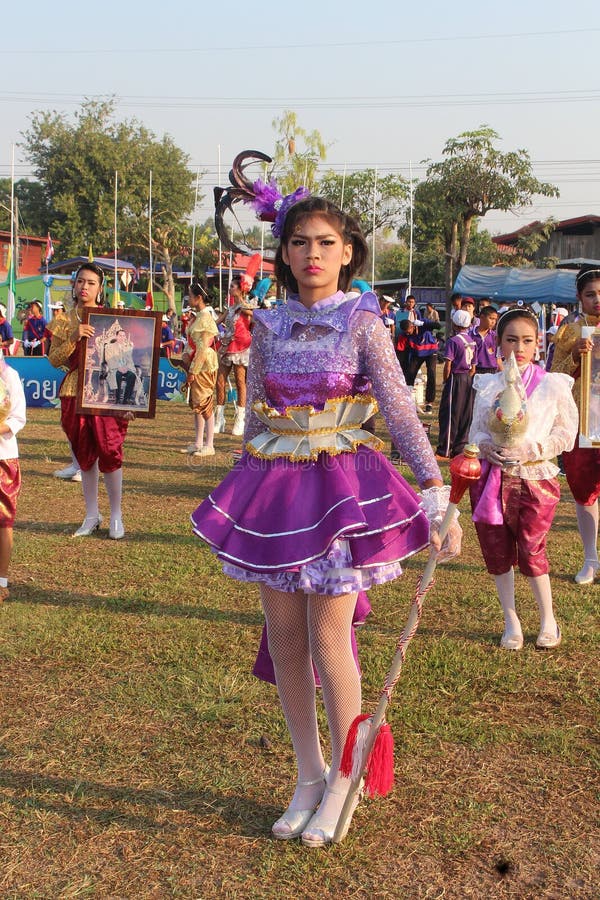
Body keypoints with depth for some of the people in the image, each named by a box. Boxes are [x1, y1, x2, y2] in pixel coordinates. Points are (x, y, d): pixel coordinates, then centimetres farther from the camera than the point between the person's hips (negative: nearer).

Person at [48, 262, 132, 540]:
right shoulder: (65, 321, 7)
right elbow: (54, 359, 1)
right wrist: (74, 338, -16)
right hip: (75, 394, 3)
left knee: (110, 453, -5)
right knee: (84, 455, 8)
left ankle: (116, 517, 8)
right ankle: (92, 516, 20)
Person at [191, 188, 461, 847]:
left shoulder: (362, 324, -5)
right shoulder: (268, 327, 7)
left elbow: (402, 413, -8)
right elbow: (254, 418, 14)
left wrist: (437, 496, -13)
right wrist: (246, 490, 15)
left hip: (341, 485, -4)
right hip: (274, 485, 5)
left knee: (328, 640, -2)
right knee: (284, 637, 8)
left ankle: (342, 781, 19)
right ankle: (308, 776, 26)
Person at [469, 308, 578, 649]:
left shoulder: (553, 385, -3)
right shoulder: (487, 385, 6)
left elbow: (566, 434, -1)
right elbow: (476, 430, 10)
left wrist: (533, 449, -15)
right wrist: (487, 445, -12)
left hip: (535, 479, -3)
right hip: (494, 477, 3)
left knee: (532, 552, -2)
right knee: (498, 553, 6)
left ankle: (548, 620, 22)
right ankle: (511, 621, 24)